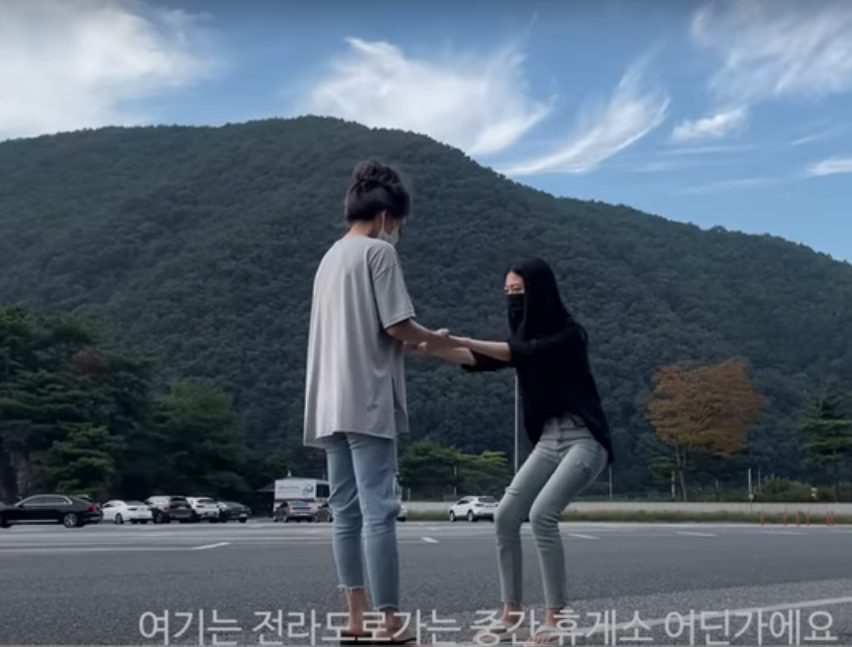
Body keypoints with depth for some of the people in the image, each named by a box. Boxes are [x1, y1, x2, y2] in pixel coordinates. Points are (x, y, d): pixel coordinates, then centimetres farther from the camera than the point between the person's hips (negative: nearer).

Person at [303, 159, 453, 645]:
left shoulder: (331, 257, 21)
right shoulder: (378, 251, -4)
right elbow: (397, 325, -10)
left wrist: (411, 346, 22)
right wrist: (435, 340, 8)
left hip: (331, 404, 9)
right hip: (367, 402, -8)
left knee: (348, 514, 8)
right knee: (379, 512, -8)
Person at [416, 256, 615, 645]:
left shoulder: (569, 335, -11)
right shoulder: (526, 337, 10)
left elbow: (524, 354, -27)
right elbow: (481, 361, -5)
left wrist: (460, 339, -32)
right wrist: (432, 349, -22)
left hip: (585, 439, -7)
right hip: (549, 441, 7)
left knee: (542, 514, -24)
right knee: (506, 516, -5)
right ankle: (512, 614, 3)